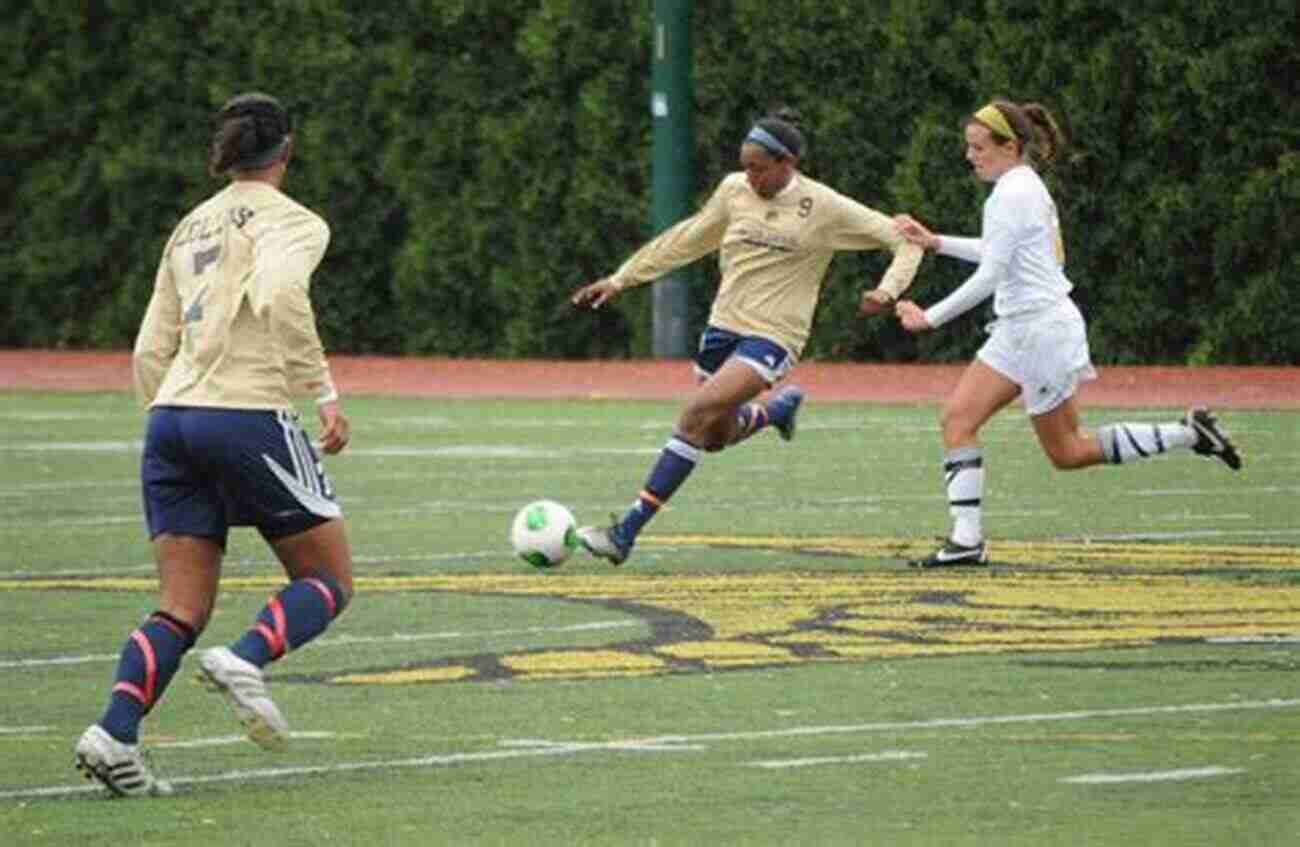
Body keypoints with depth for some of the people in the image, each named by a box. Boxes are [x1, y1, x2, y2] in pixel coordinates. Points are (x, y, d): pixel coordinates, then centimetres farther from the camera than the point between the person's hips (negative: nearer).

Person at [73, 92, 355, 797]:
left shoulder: (189, 228, 20)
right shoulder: (290, 221, 1)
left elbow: (150, 351, 18)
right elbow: (279, 294, -21)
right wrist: (324, 392, -18)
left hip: (170, 418, 6)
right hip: (248, 415, -6)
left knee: (181, 609, 5)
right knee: (329, 580, 9)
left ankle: (114, 732, -16)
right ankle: (245, 659, -19)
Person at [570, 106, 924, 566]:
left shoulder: (824, 208, -10)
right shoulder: (735, 190, 2)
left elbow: (905, 238, -4)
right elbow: (687, 239, 16)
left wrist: (888, 289, -22)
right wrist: (621, 279, 15)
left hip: (772, 337, -6)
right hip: (724, 326, 6)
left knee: (697, 413, -23)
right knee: (716, 436, 18)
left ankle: (627, 532, -22)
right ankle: (782, 405, 50)